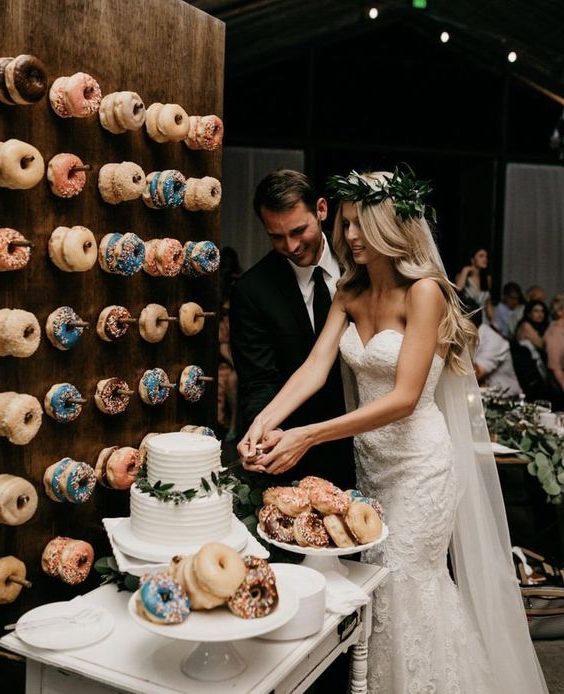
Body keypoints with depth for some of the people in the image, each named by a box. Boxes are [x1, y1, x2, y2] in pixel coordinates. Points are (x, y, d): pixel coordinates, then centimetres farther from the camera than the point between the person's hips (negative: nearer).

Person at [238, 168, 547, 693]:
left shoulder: (424, 292, -19)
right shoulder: (349, 294, 2)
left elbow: (404, 398, -25)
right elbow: (315, 367, -9)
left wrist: (308, 437, -32)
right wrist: (264, 421, -27)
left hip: (419, 462, -6)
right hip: (369, 457, 7)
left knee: (405, 583, 5)